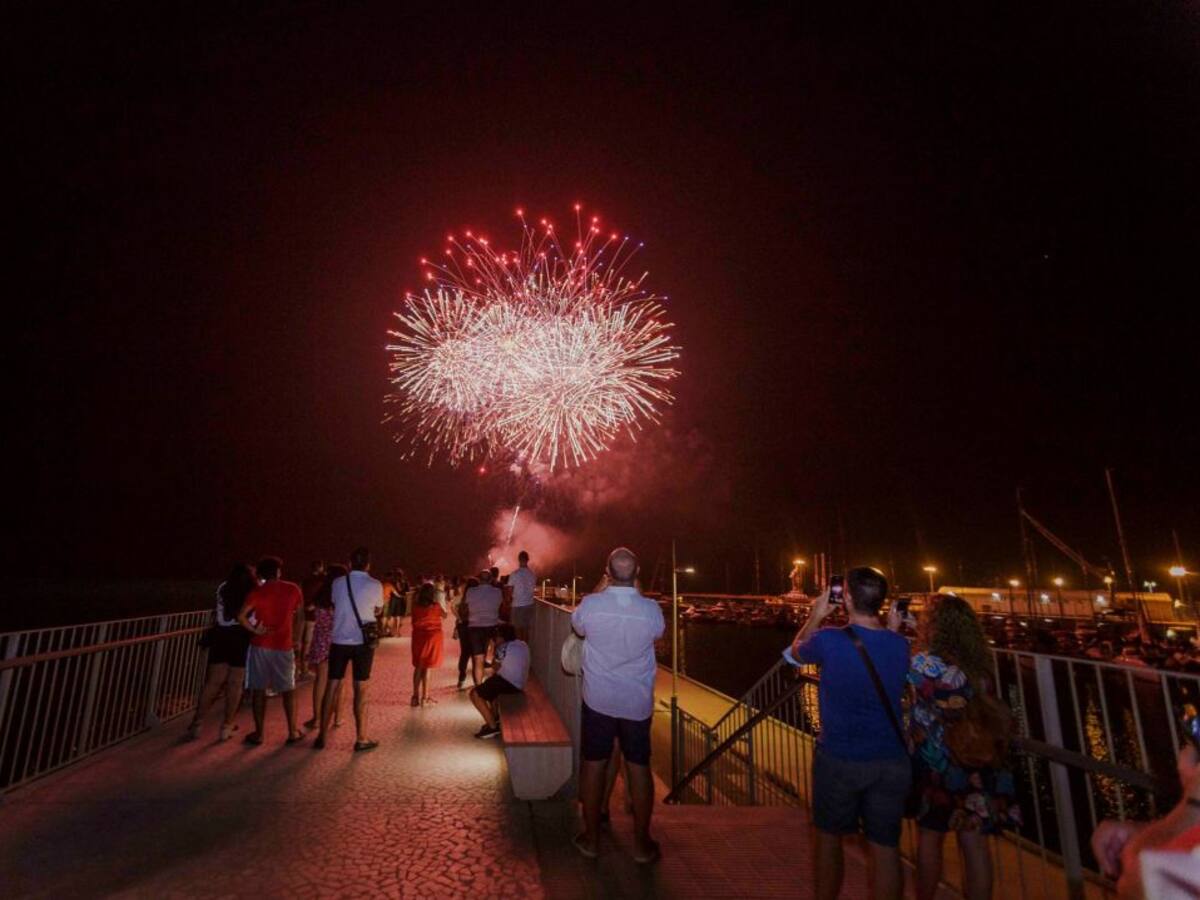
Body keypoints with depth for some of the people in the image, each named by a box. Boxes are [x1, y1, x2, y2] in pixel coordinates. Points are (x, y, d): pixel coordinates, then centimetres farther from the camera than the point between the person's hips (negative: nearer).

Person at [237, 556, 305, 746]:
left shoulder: (257, 591, -5)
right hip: (284, 646, 1)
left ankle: (258, 733, 15)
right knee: (288, 690, 11)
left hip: (260, 646, -1)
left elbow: (241, 616, -17)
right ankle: (293, 732, 16)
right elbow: (300, 617, 4)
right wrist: (297, 640, 14)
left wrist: (255, 630, -4)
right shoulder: (293, 589, -1)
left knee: (259, 690, 10)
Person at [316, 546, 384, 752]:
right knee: (360, 690, 6)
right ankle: (361, 738, 12)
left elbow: (335, 606, 10)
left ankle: (322, 736, 18)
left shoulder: (338, 583, -2)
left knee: (331, 688, 12)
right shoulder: (375, 585, -8)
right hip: (363, 642, -2)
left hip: (339, 641, 2)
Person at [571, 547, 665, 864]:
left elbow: (577, 628, 6)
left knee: (593, 765, 15)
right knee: (639, 768, 14)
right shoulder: (650, 609, -15)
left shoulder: (590, 604, -17)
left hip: (598, 699, 0)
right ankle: (642, 843, 26)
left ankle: (591, 837, 28)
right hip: (638, 701, 1)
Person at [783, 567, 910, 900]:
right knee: (885, 848, 13)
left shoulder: (828, 640, -18)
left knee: (829, 837, 18)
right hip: (892, 761, 3)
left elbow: (794, 653, 5)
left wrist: (816, 616, 12)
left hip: (839, 759, -3)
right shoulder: (900, 646, -6)